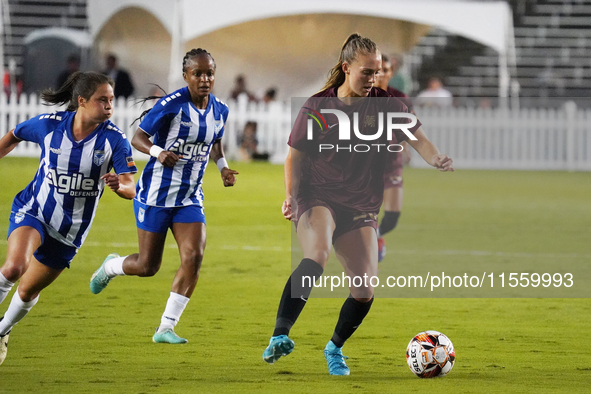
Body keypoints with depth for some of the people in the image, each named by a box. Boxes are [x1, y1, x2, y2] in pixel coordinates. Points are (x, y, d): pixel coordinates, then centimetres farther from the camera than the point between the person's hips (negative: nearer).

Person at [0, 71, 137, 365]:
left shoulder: (114, 139, -15)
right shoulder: (48, 124, -13)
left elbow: (131, 188, -21)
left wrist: (119, 185, -43)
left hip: (70, 230, 2)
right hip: (33, 210, -1)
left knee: (28, 291, 13)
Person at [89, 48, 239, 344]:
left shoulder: (219, 110, 2)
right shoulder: (172, 105, -17)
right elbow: (138, 138, -12)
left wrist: (223, 167, 6)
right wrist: (158, 152, -31)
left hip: (189, 198, 5)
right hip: (156, 194, -5)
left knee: (194, 256, -15)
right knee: (147, 266, 1)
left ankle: (166, 328, -6)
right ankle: (110, 266, 38)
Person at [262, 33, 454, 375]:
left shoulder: (386, 104, 3)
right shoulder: (318, 107, -2)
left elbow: (417, 138, 2)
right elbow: (295, 158, 4)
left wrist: (437, 159, -19)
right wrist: (292, 195, -12)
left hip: (361, 207, 3)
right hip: (318, 197, -3)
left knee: (365, 290, -6)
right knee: (318, 254, -34)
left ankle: (335, 347, 22)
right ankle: (280, 335, -41)